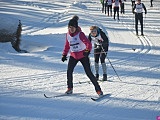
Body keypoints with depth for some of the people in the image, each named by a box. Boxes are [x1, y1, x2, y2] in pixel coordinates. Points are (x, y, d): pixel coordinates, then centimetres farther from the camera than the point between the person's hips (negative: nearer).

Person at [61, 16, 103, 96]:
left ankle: (98, 90, 2)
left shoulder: (80, 34, -16)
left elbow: (88, 44, -24)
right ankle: (70, 88, 8)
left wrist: (87, 51, -41)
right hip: (73, 56, 5)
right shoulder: (68, 35, 2)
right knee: (69, 71, -10)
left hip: (83, 55, -5)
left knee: (89, 73, -6)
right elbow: (67, 45, 16)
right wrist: (64, 54, 13)